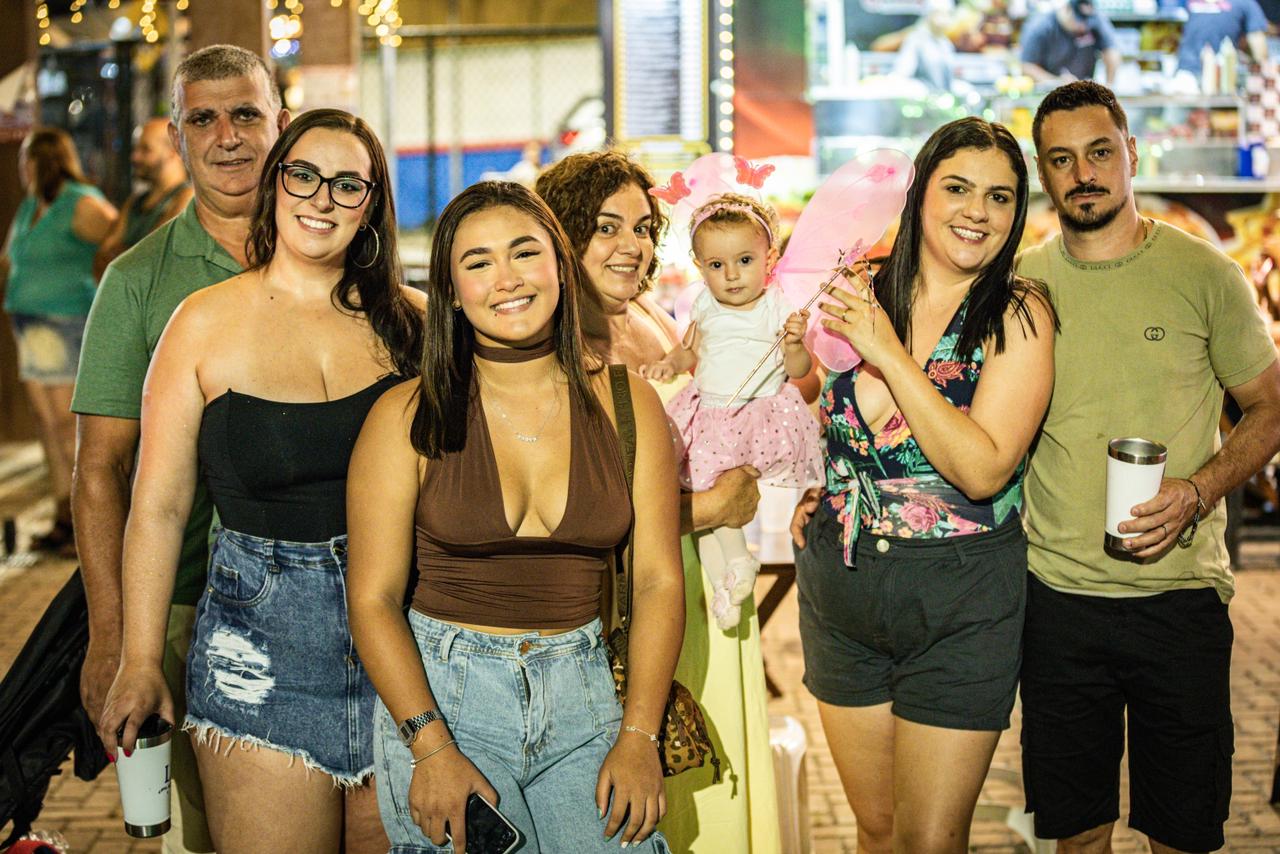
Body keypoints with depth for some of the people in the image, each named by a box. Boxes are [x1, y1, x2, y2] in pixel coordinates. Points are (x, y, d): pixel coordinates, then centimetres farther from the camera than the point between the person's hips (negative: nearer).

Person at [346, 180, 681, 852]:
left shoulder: (627, 405, 2)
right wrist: (432, 747, -16)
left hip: (581, 693, 2)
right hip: (438, 691, -2)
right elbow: (373, 599, -6)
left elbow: (657, 580, 1)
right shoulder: (410, 417, -4)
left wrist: (638, 738, -7)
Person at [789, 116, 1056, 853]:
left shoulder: (1020, 316, -11)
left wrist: (891, 354, -22)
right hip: (841, 584, 4)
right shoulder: (860, 296, 1)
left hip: (960, 604, -4)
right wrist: (814, 491, 1)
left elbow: (983, 470, -22)